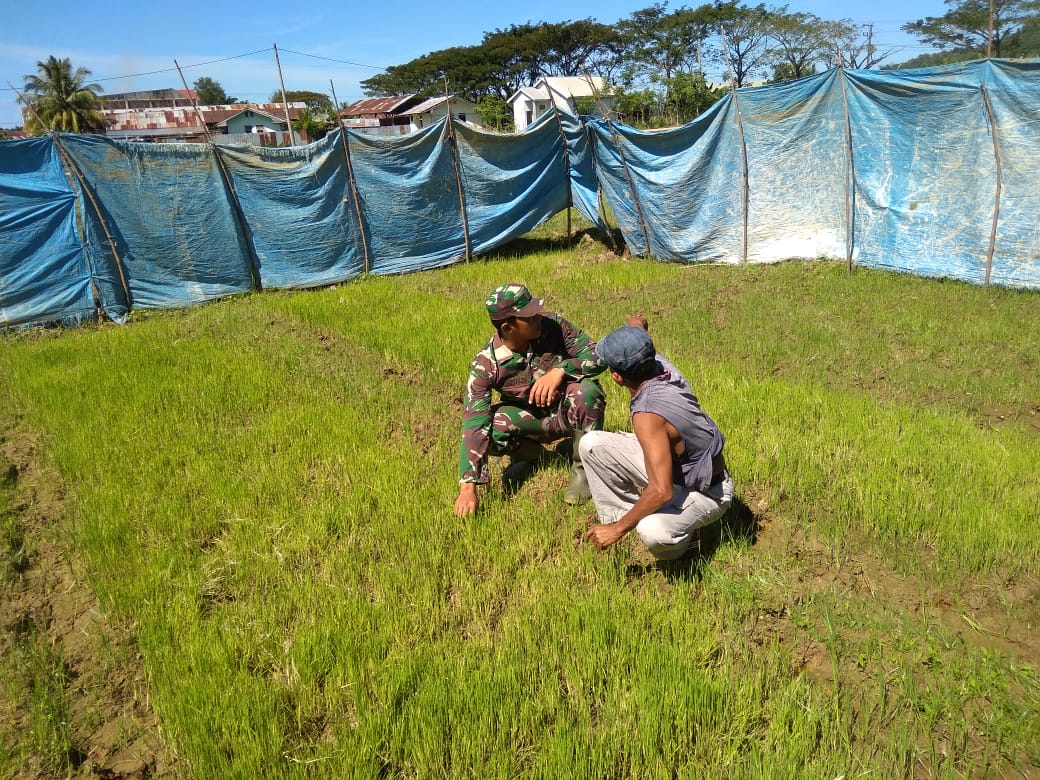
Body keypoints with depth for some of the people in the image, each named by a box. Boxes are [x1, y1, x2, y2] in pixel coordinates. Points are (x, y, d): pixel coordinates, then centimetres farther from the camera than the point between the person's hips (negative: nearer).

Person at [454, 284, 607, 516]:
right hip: (531, 420, 1)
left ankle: (583, 469, -11)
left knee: (586, 390, -34)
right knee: (488, 428, -28)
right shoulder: (487, 363, -22)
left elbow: (599, 356, -18)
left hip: (569, 411, 0)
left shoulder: (552, 325, -19)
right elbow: (473, 424, -28)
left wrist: (560, 370, -38)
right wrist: (467, 487, -35)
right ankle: (530, 454, 7)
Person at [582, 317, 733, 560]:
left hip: (704, 491, -8)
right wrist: (637, 328, 30)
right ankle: (621, 513, 14)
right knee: (592, 445, -2)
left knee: (652, 531, -39)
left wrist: (617, 529, -29)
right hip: (674, 463, 9)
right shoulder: (660, 364, -16)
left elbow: (661, 492, -39)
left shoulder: (648, 414, -38)